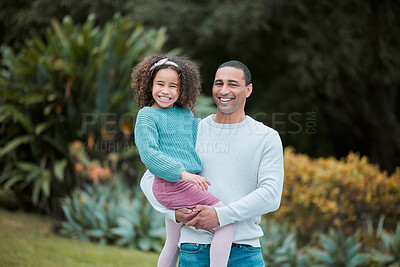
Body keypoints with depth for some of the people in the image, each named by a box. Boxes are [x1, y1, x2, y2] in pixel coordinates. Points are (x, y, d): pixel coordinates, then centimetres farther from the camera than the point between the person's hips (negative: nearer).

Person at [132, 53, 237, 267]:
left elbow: (193, 144, 27)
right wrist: (182, 173, -25)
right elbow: (148, 153, -16)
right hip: (170, 183, -8)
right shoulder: (147, 115, -5)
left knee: (173, 244, 16)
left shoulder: (186, 114, 17)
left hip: (186, 182, 9)